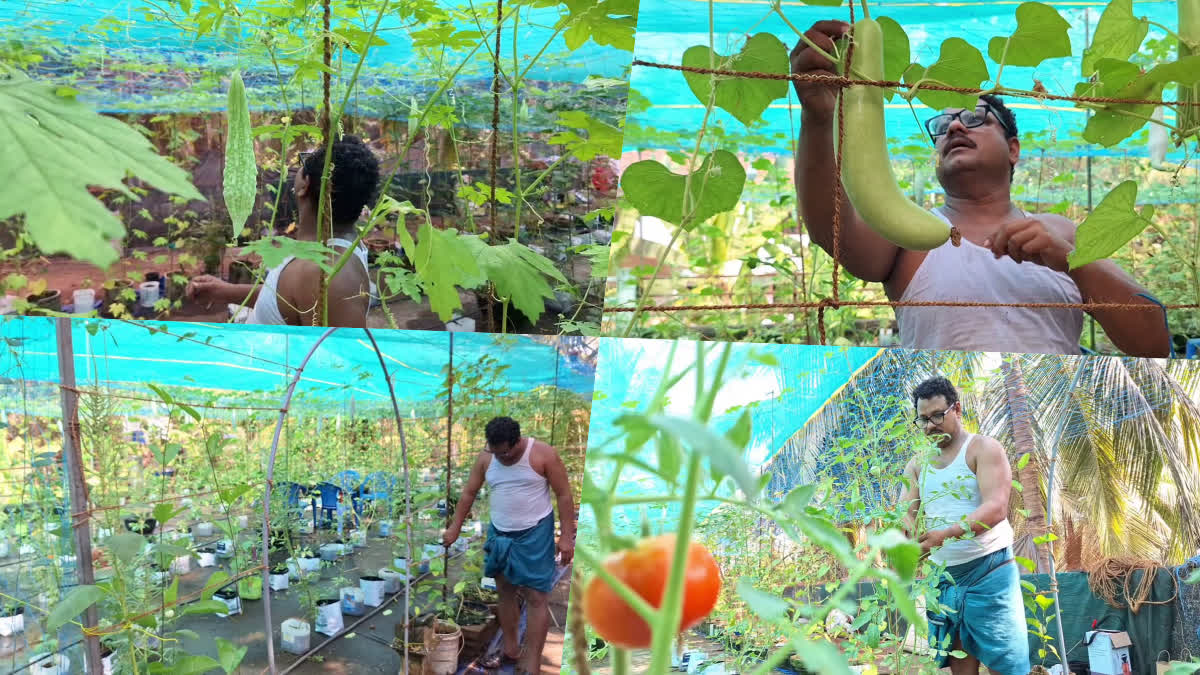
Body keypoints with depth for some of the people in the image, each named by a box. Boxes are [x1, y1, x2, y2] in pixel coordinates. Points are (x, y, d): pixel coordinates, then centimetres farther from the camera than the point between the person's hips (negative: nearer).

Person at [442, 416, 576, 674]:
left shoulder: (543, 454, -17)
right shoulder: (486, 458, -4)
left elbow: (564, 495, -13)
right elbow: (469, 493, 7)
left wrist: (567, 536, -16)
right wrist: (455, 528, 8)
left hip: (534, 535, -5)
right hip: (499, 534, 5)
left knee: (536, 598, -5)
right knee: (505, 592, 14)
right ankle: (511, 651, 30)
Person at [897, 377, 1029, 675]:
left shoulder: (983, 448, -6)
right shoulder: (917, 465, 12)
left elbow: (996, 508, -19)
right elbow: (905, 513, 5)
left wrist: (946, 534, -33)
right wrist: (909, 532, -20)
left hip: (989, 572, -5)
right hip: (944, 577, 5)